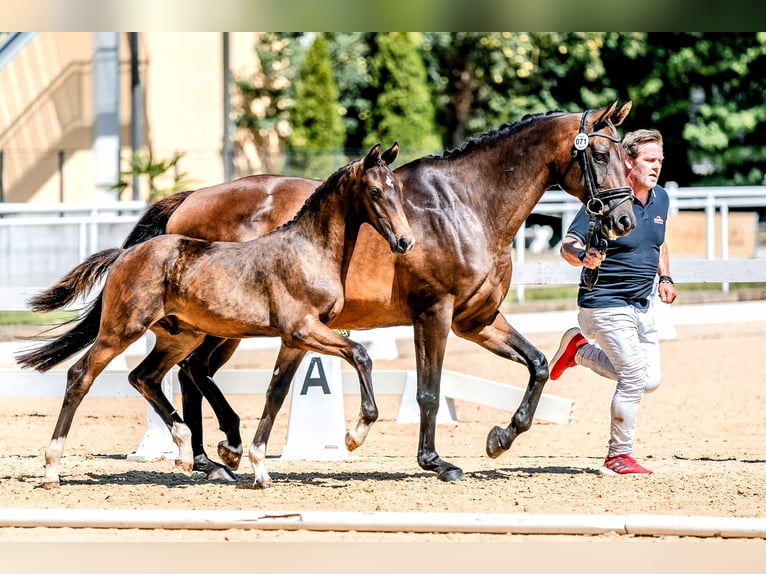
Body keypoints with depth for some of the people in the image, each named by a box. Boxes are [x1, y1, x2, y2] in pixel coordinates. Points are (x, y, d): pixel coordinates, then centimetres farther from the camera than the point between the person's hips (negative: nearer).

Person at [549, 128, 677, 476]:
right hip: (604, 304, -8)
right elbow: (568, 246, -20)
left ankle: (580, 350, 29)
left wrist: (664, 278, 11)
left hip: (641, 306, 8)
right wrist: (584, 258, -42)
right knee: (634, 377, -12)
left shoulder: (660, 199, 5)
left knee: (650, 381, 10)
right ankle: (618, 457, 3)